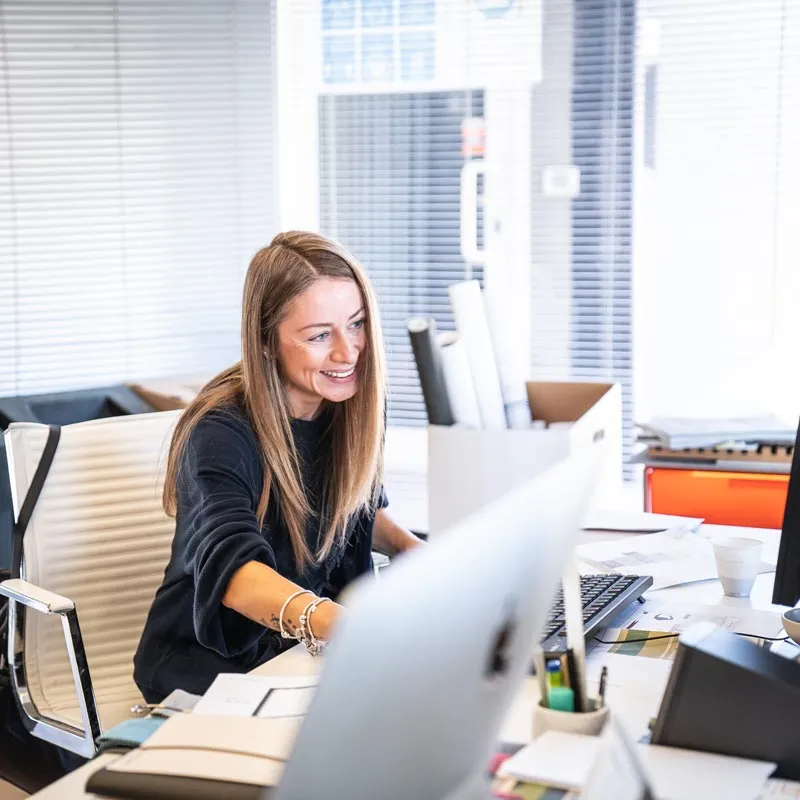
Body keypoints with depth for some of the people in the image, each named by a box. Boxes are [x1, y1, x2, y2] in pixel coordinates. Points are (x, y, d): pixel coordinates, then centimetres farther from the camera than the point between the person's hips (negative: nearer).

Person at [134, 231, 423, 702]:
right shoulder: (222, 432, -21)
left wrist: (409, 546, -3)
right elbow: (233, 566, -39)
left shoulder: (355, 406, -1)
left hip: (313, 649, 6)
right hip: (211, 662, -6)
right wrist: (330, 622, -59)